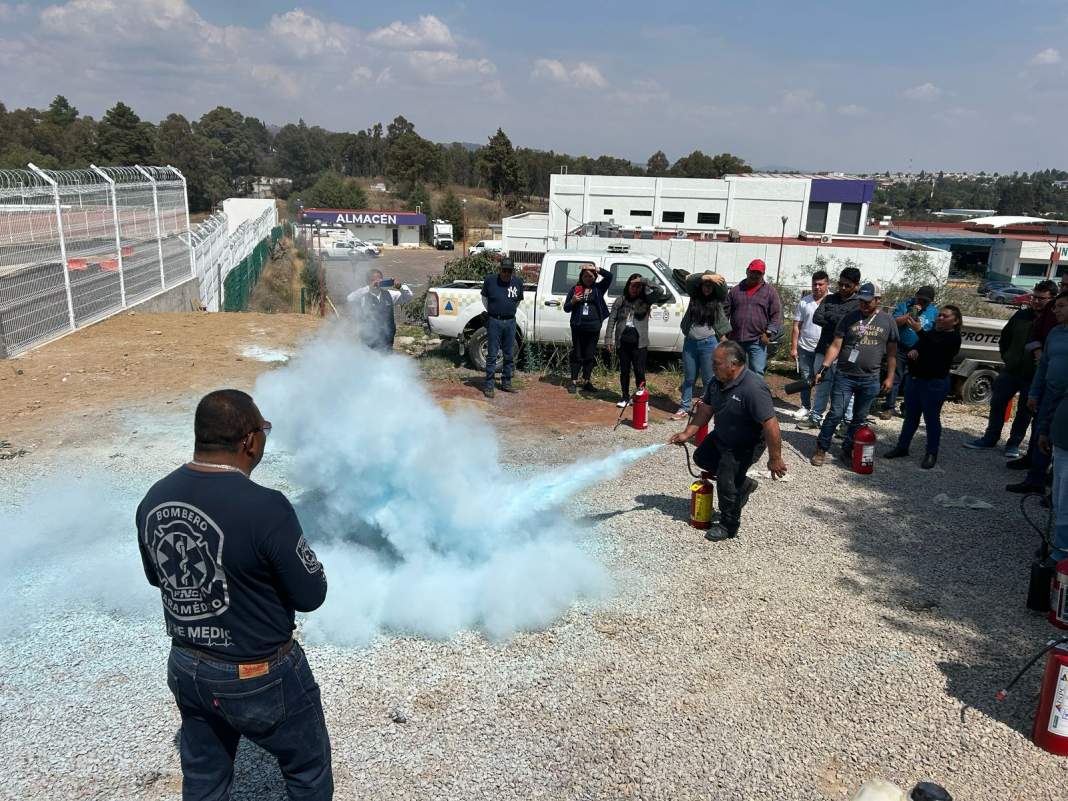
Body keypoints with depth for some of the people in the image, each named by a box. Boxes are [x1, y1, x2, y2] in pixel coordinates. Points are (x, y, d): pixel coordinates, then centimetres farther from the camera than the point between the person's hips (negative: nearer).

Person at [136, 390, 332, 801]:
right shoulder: (264, 507, -30)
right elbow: (311, 594, -19)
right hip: (260, 677, -6)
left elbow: (156, 576, 10)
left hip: (186, 669, 6)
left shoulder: (154, 499, -8)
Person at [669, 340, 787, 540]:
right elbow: (705, 410, 3)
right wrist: (687, 433, -1)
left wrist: (775, 458, -33)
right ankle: (742, 483, 32)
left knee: (725, 482, -10)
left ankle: (729, 526, 13)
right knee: (701, 457, 21)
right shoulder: (716, 383, -10)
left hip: (745, 445, -9)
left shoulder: (753, 388, -37)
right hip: (721, 437, 9)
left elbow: (771, 424, -36)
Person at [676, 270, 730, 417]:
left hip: (709, 343, -2)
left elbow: (722, 286, -15)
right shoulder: (694, 295, 3)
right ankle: (684, 408, 18)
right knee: (689, 378, 10)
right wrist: (707, 277, -29)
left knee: (709, 379, 1)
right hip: (690, 342, 2)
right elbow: (690, 280, -14)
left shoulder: (717, 299, 2)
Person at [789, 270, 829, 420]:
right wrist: (793, 348, 1)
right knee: (805, 378, 9)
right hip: (805, 348, 2)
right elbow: (796, 327, 6)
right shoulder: (804, 302, 6)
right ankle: (805, 407, 21)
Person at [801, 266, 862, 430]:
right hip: (823, 350, 5)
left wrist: (829, 316, -9)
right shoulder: (829, 299, 12)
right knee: (821, 386, 14)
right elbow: (816, 318, 0)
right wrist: (838, 322, -10)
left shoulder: (860, 303, -3)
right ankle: (816, 418, 24)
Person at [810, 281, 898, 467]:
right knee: (835, 414, -4)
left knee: (860, 418, 10)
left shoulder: (887, 321, 4)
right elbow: (835, 346, -1)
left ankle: (848, 449, 23)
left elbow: (891, 352, 9)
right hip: (844, 376, -2)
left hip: (870, 380, 2)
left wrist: (890, 377, 5)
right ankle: (821, 449, 5)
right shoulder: (849, 318, 0)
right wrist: (824, 368, -10)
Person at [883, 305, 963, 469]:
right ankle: (902, 447, 22)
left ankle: (932, 454, 10)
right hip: (915, 379, 7)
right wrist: (912, 352, -7)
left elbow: (934, 346, -25)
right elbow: (916, 347, 18)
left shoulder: (953, 338, -6)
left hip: (935, 383, -7)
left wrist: (919, 331, -38)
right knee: (910, 416, 13)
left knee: (931, 418, 0)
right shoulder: (931, 333, 17)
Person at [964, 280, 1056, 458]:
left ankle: (1014, 444, 21)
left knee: (1024, 412, 8)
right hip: (1010, 370, 4)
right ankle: (990, 439, 21)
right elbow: (1004, 338, 16)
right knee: (997, 404, 8)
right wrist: (1006, 358, 11)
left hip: (1033, 377, -4)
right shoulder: (1021, 315, 3)